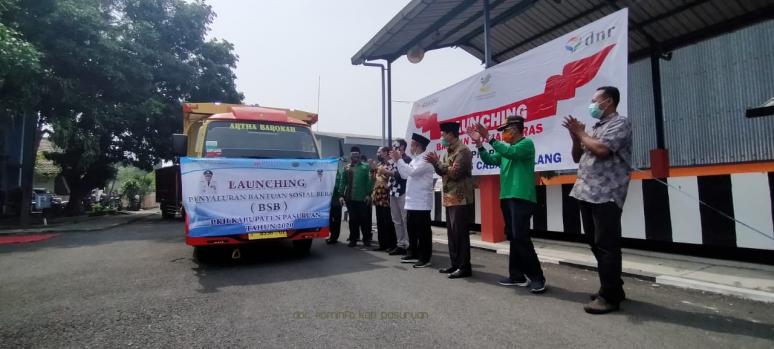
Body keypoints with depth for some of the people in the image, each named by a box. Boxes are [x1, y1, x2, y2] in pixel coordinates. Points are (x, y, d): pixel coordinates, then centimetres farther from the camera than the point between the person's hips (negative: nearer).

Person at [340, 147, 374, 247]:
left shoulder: (365, 167, 3)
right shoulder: (346, 168, 10)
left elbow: (369, 181, -2)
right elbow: (343, 182, 7)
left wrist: (368, 194, -10)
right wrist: (341, 195, 0)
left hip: (362, 197, -2)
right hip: (350, 198, 2)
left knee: (364, 218, 2)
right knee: (353, 219, 8)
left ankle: (366, 239, 12)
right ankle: (353, 239, 16)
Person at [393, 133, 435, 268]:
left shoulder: (426, 159, -12)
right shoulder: (415, 159, 18)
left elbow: (412, 172, -25)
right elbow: (405, 175, 18)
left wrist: (399, 159, -15)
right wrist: (397, 161, 10)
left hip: (421, 203, -9)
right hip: (411, 202, 9)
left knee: (423, 231, -3)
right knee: (412, 230, 15)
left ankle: (425, 258, 4)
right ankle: (414, 254, 26)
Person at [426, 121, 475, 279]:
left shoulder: (462, 150, -12)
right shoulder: (449, 151, 18)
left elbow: (454, 173, -20)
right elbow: (443, 172, 19)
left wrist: (437, 162, -12)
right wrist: (435, 163, 1)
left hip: (460, 198, -10)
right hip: (450, 198, 10)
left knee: (460, 233, -6)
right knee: (451, 232, 13)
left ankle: (464, 267, 1)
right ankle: (455, 264, 21)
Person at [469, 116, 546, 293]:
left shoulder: (527, 143, -5)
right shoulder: (505, 147, 18)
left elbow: (511, 152, -23)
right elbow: (490, 160, 12)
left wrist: (489, 138, -22)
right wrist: (479, 143, 1)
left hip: (522, 198, -8)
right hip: (506, 197, 8)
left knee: (520, 237, -13)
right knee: (512, 237, 9)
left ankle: (537, 277, -3)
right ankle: (517, 275, 16)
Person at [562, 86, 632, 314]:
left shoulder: (620, 123, -3)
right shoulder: (595, 128, 21)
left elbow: (601, 149, -20)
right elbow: (577, 157, 23)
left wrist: (581, 133, -4)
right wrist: (576, 136, 7)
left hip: (606, 195, -9)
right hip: (587, 193, 9)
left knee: (606, 246, -6)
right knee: (597, 244, 13)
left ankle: (609, 296, 1)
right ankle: (613, 288, 24)